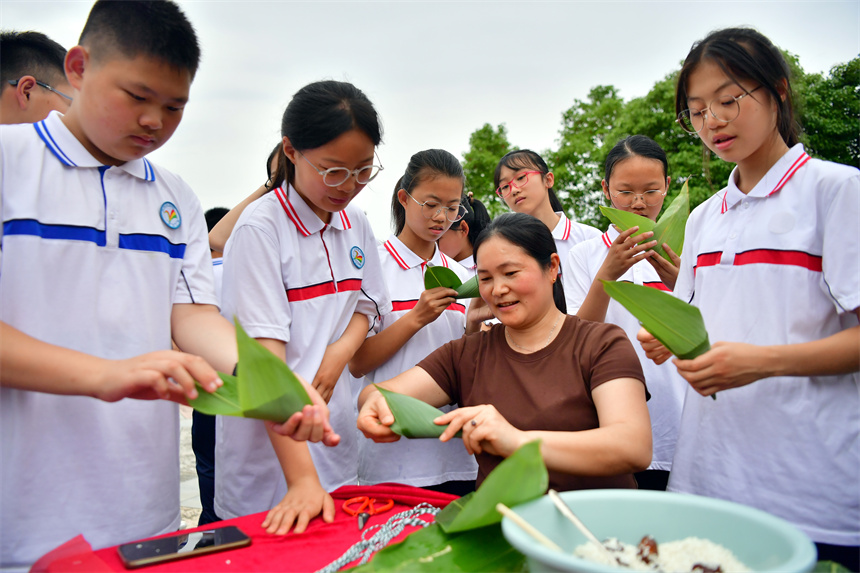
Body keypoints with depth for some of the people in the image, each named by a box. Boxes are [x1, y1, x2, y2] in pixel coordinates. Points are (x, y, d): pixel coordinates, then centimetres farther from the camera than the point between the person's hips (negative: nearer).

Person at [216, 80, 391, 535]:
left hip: (338, 439, 6)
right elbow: (264, 359, -23)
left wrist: (340, 352, -5)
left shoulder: (357, 227, 4)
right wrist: (302, 479, -29)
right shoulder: (260, 229, -16)